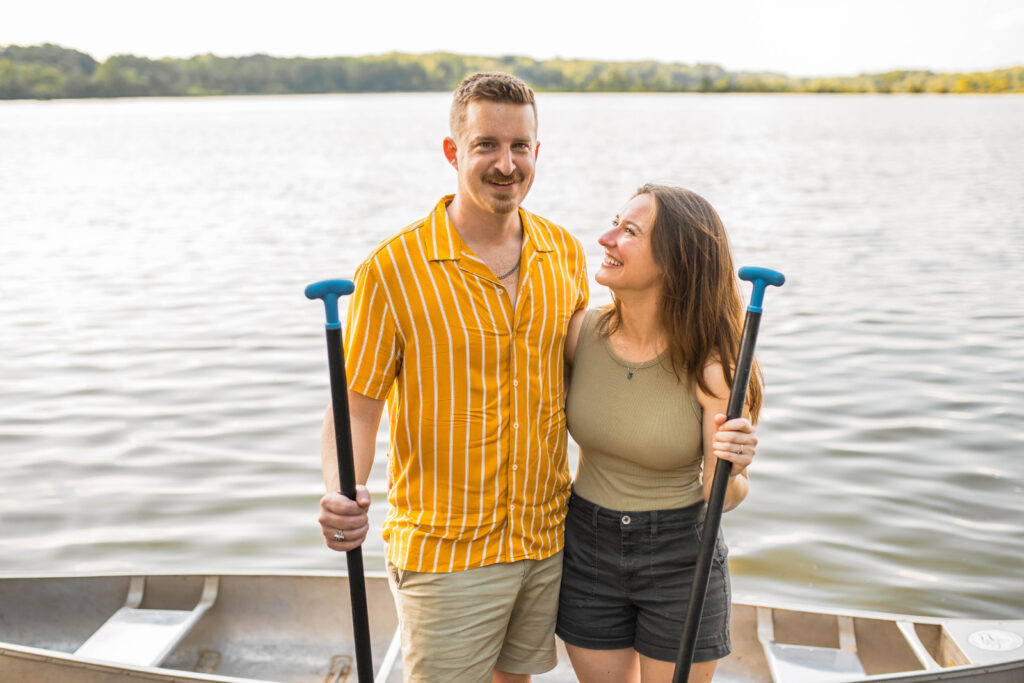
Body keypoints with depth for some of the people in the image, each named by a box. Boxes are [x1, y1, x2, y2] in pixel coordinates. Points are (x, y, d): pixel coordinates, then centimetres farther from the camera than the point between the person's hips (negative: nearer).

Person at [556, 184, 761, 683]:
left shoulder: (711, 366, -20)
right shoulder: (582, 332, -12)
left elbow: (721, 497, -13)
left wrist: (728, 469, -33)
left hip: (681, 561, -3)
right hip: (588, 549, 3)